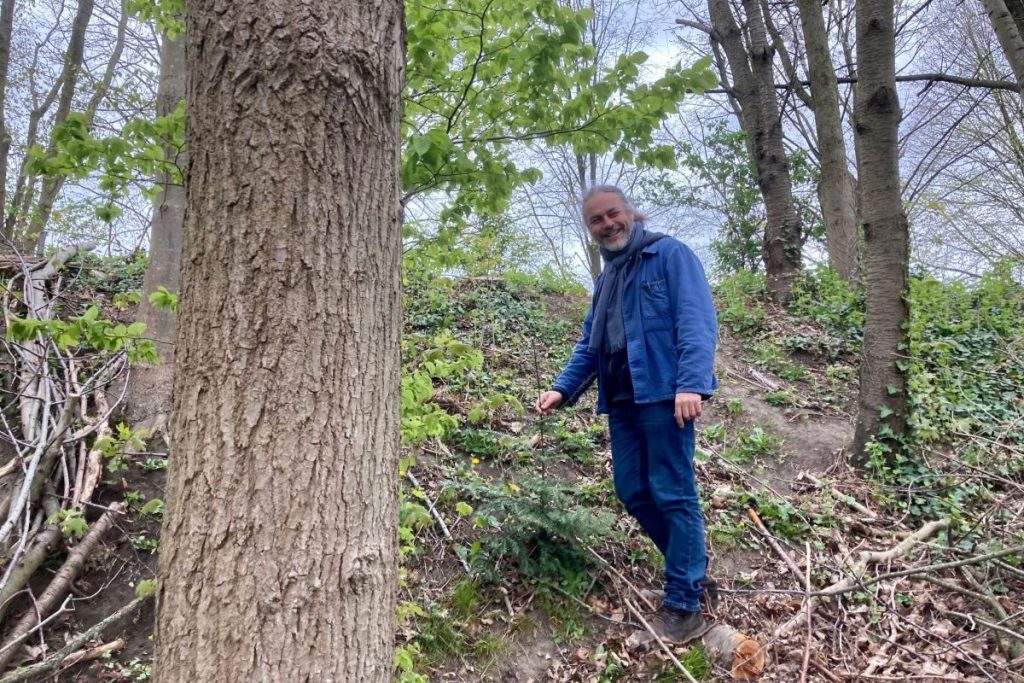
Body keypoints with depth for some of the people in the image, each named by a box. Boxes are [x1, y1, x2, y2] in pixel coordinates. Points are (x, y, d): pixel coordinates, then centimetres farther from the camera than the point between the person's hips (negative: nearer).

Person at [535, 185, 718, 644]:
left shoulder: (669, 255, -2)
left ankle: (683, 602, 6)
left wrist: (692, 383, -25)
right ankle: (691, 566, 30)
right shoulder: (606, 278, 22)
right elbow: (590, 345, 24)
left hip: (664, 394, -8)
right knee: (633, 493, 11)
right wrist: (563, 388, 12)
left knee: (673, 495, -4)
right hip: (621, 402, 8)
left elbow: (696, 321, -13)